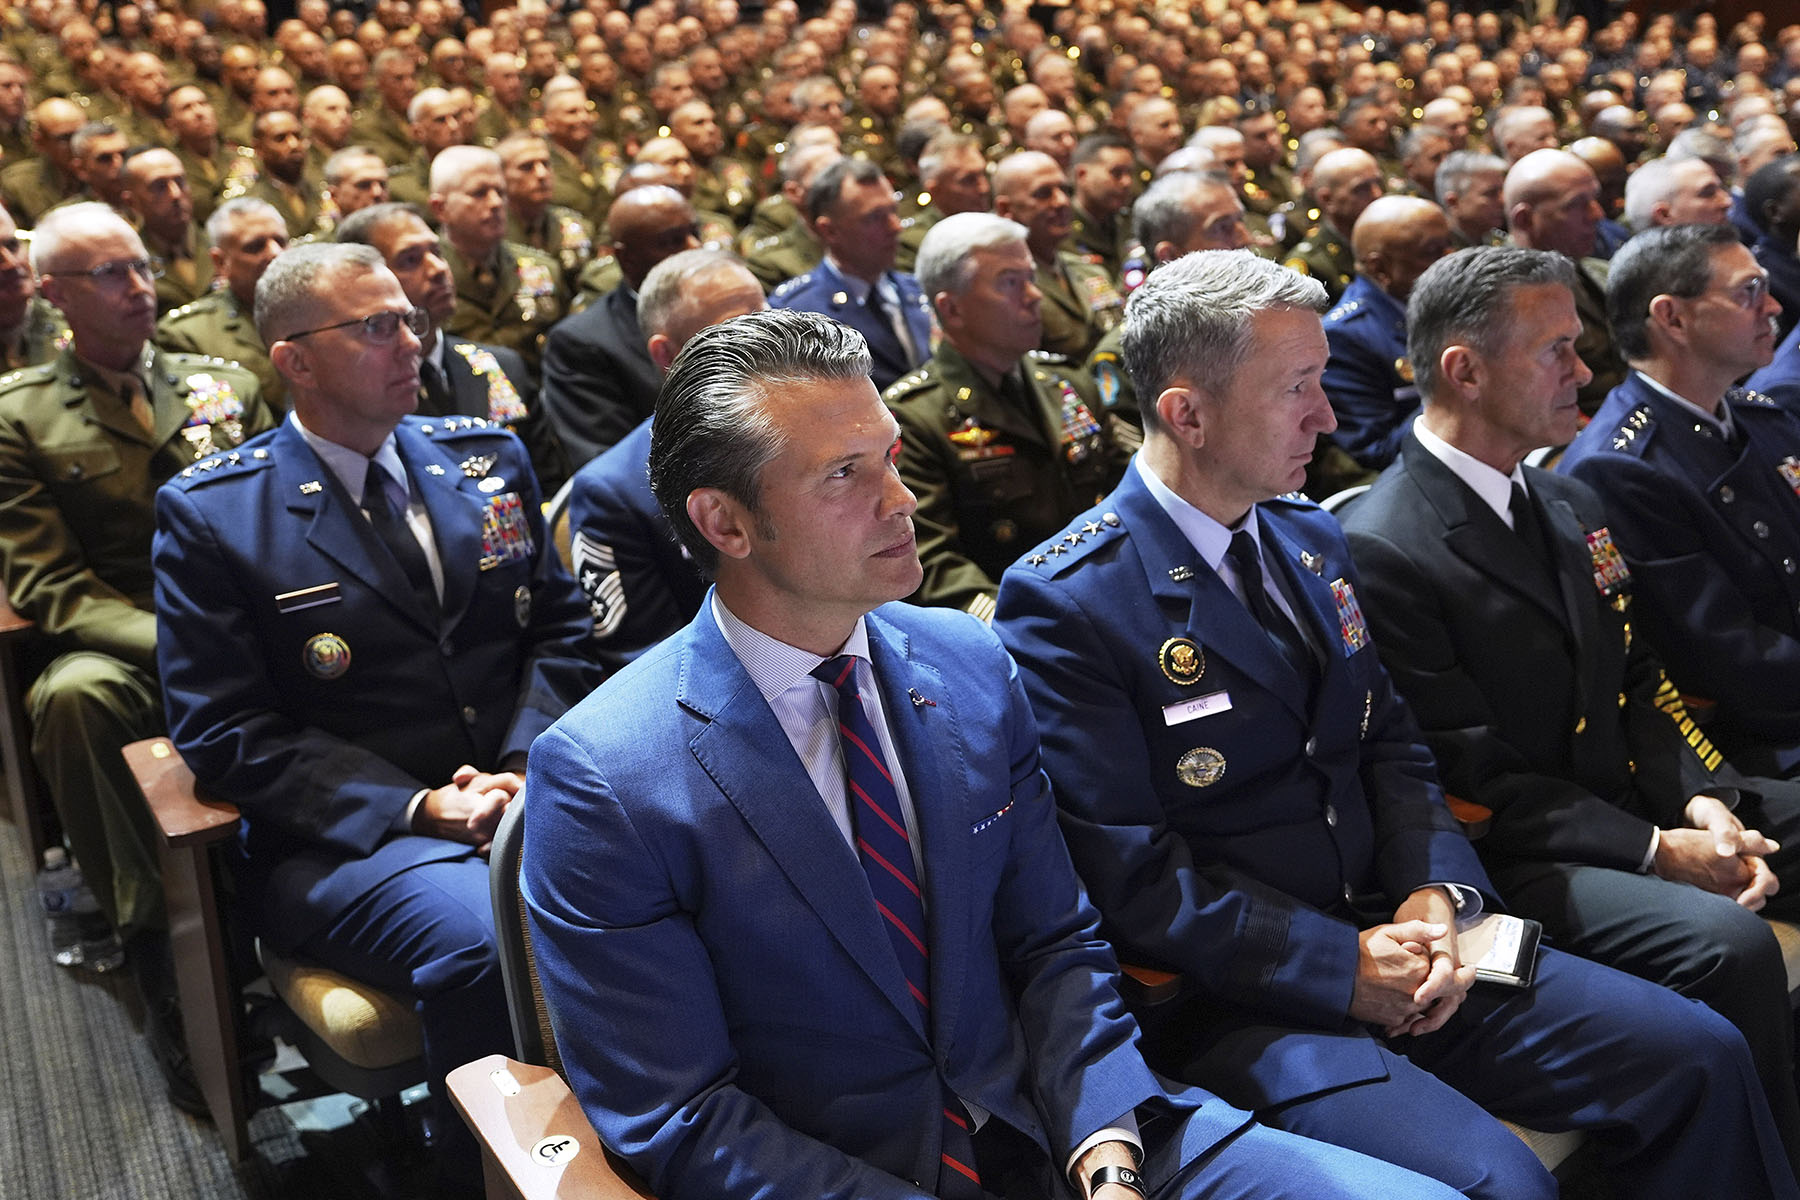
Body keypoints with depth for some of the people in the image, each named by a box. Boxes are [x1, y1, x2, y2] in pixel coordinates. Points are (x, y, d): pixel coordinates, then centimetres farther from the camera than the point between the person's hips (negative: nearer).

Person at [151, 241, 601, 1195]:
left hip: (521, 795, 4)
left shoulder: (488, 458, 13)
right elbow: (224, 732, -5)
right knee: (488, 944, -34)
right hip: (344, 834, -4)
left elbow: (557, 628, 13)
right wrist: (412, 807, -15)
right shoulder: (210, 514, 0)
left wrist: (525, 765, -7)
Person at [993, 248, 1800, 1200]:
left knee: (1698, 1055, -3)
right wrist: (1340, 966, -17)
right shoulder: (1063, 602, -14)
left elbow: (1392, 748, 13)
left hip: (1390, 943, 7)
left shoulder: (1311, 540, 11)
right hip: (1233, 1005, -7)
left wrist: (1436, 893, -6)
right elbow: (1132, 880, -16)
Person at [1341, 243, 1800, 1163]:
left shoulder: (1571, 506, 12)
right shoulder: (1379, 549, -16)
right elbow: (1468, 775, -16)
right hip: (1512, 852, -9)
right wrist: (1654, 851, -17)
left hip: (1633, 798, 9)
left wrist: (1703, 799, -6)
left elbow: (1638, 679, 14)